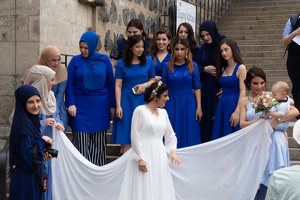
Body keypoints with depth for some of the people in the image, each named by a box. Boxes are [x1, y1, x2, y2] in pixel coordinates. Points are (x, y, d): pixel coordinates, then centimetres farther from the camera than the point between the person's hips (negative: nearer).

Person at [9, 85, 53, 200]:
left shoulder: (31, 120, 7)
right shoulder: (23, 125, -21)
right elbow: (28, 159, -26)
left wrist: (42, 157, -1)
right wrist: (43, 140, -18)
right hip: (25, 181, -9)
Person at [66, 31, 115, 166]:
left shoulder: (104, 60, 3)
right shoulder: (76, 61, 2)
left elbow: (111, 83, 7)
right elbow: (70, 83, 1)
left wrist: (112, 105, 5)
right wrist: (71, 104, -8)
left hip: (100, 106, 1)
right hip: (80, 105, -1)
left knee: (98, 140, 4)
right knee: (81, 140, -5)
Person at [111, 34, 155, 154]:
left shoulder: (148, 62, 6)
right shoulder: (122, 63, 1)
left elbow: (153, 80, 14)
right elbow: (118, 86, -1)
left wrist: (145, 85, -8)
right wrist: (118, 106, -8)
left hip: (143, 101, 1)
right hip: (127, 101, -1)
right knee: (125, 136, -2)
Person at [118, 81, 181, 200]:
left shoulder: (163, 113, 11)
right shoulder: (140, 111, -8)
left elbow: (171, 135, 14)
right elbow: (135, 136, -10)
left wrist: (173, 151, -4)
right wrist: (140, 158, -16)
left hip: (159, 156, 6)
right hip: (144, 153, -6)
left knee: (160, 189, 6)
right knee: (144, 189, -4)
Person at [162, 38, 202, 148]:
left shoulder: (193, 66, 3)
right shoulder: (168, 67, 3)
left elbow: (197, 88, 2)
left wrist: (199, 107, -4)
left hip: (188, 104, 0)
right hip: (172, 103, 0)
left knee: (189, 135, 3)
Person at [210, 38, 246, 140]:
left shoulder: (240, 68, -7)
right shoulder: (223, 69, 14)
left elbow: (242, 92, -13)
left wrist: (237, 111, -19)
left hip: (233, 105, -7)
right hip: (222, 105, 7)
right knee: (220, 137, 6)